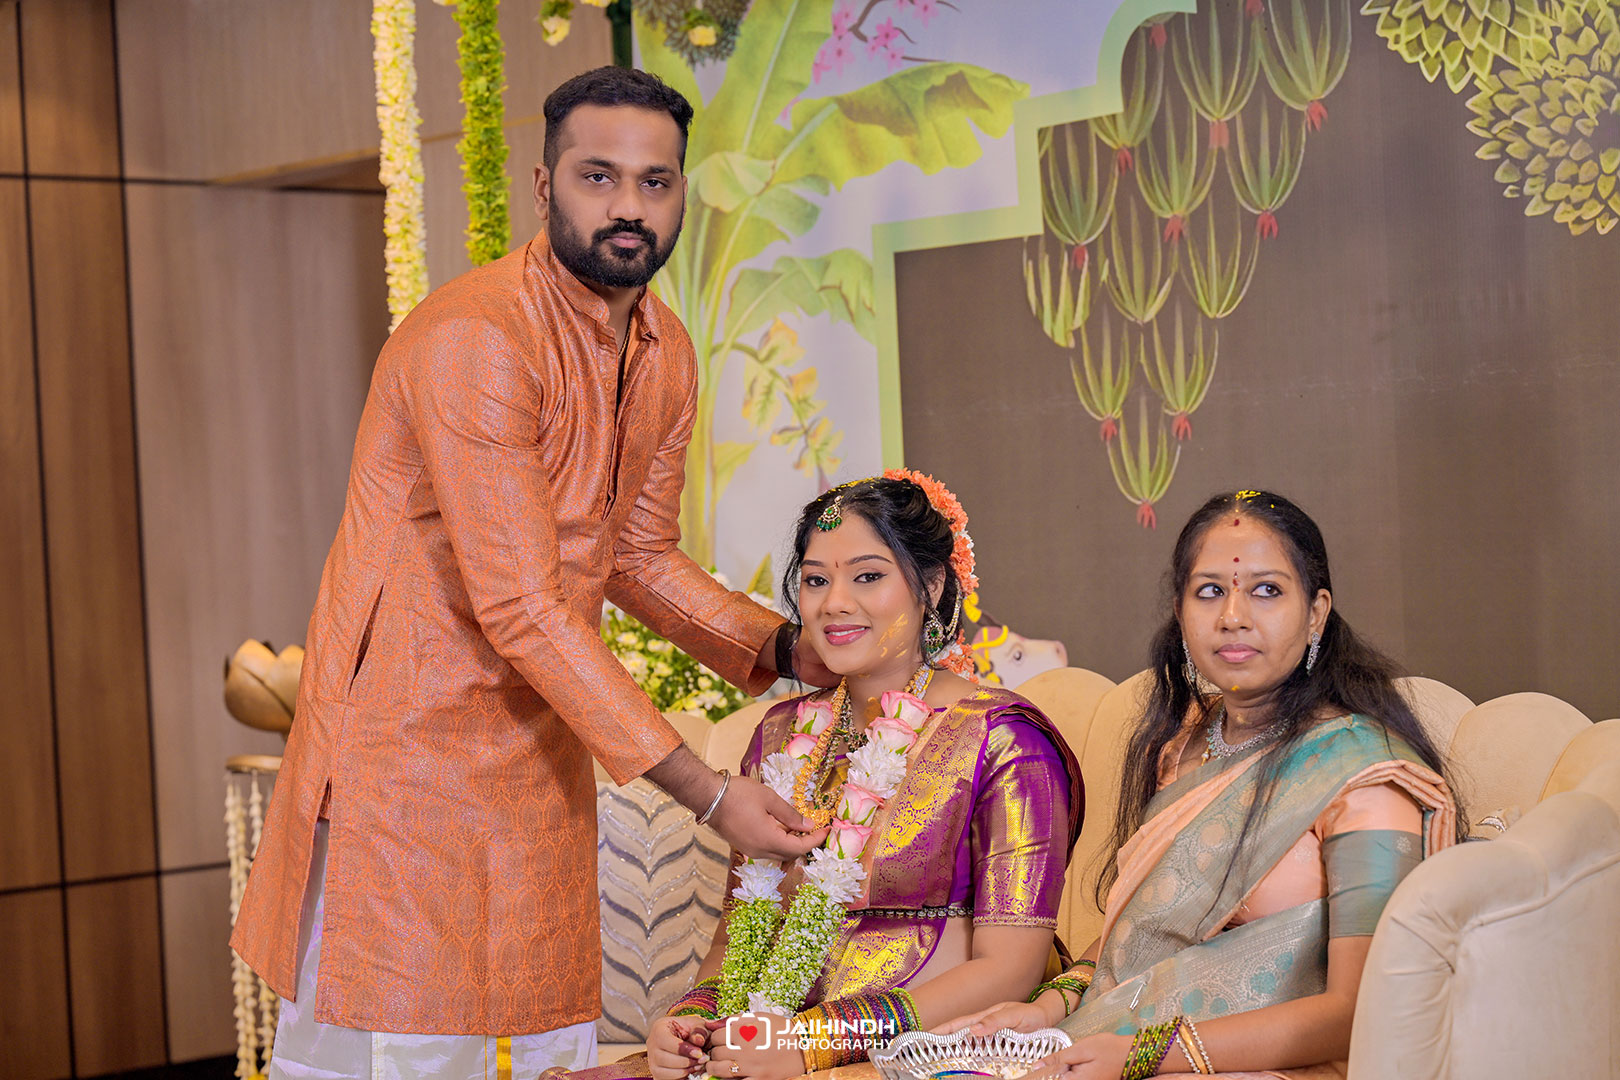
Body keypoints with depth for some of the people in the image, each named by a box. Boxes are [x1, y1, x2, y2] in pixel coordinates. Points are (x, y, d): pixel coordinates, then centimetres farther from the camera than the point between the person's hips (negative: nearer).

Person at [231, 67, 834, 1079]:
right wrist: (708, 793, -24)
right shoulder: (472, 339, -22)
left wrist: (790, 651, 1)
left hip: (544, 755, 8)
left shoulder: (667, 356, 5)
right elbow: (521, 608, -25)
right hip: (405, 745, -8)